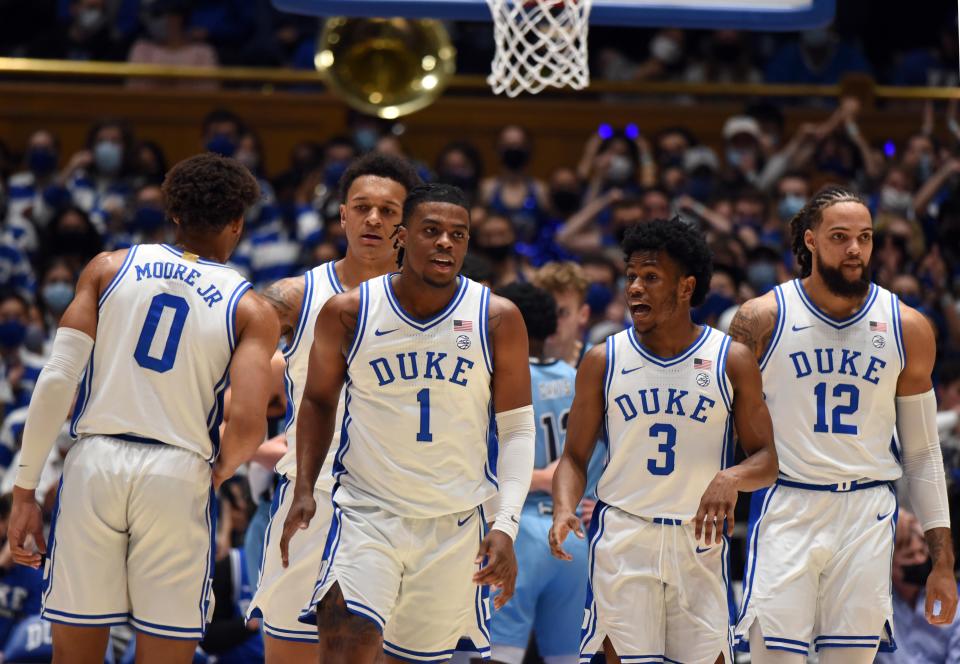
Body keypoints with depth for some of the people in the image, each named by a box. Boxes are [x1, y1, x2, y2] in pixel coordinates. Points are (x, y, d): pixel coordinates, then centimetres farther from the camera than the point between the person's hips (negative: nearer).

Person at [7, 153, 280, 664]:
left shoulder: (109, 269, 8)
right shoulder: (251, 310, 3)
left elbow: (56, 380, -1)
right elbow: (247, 425, -9)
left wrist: (25, 489, 2)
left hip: (94, 464, 2)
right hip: (178, 474, -2)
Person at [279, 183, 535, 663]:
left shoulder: (497, 319, -4)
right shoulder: (348, 313, -4)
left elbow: (517, 428, 1)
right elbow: (318, 400, 11)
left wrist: (507, 525, -9)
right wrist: (304, 489, 0)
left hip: (455, 524, 2)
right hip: (367, 511, -1)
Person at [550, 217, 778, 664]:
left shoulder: (731, 361, 1)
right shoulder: (603, 361, 3)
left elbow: (766, 460, 3)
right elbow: (575, 456, 8)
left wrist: (731, 478, -20)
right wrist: (564, 509, -13)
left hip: (700, 540, 0)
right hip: (622, 538, 0)